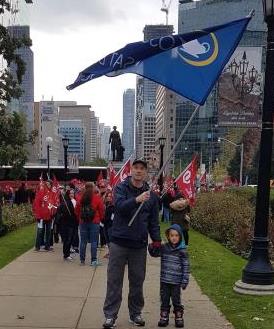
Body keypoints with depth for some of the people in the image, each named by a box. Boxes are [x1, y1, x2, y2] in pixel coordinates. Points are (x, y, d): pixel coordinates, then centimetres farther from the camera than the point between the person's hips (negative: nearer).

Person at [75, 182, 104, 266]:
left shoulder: (81, 198, 2)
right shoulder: (97, 198, -6)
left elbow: (77, 210, 8)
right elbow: (101, 210, -4)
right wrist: (100, 219, 13)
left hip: (83, 222, 3)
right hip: (94, 222, -3)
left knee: (83, 241, 8)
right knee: (94, 241, -1)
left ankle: (82, 260, 13)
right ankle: (93, 260, -2)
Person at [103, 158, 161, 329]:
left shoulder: (151, 195, 6)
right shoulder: (121, 188, -2)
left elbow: (154, 220, 11)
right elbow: (120, 206, -21)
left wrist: (157, 239, 2)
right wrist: (136, 200, -36)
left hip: (140, 244, 3)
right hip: (119, 242, -2)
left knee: (137, 281, 11)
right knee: (114, 280, 3)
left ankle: (136, 313, 25)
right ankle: (110, 315, 12)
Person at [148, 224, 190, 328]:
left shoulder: (182, 251, -7)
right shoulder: (163, 248, 1)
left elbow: (186, 266, -4)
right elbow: (154, 253, 14)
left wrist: (185, 281, -6)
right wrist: (151, 247, -8)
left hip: (176, 282, -3)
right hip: (164, 280, 3)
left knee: (176, 300, 7)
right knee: (164, 300, 10)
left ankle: (179, 318, 20)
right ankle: (164, 318, 20)